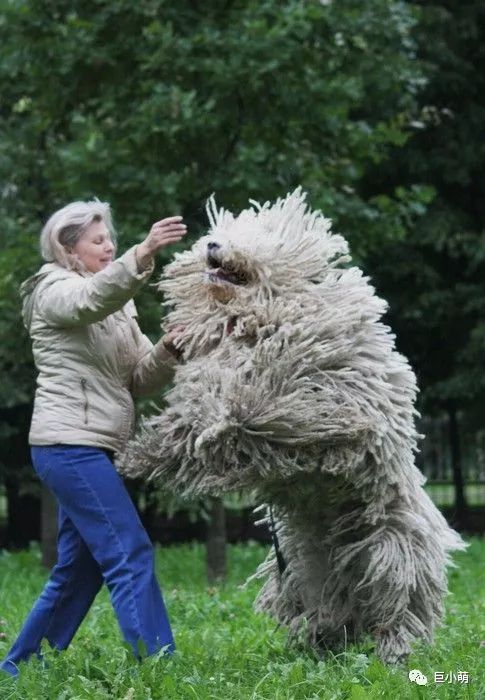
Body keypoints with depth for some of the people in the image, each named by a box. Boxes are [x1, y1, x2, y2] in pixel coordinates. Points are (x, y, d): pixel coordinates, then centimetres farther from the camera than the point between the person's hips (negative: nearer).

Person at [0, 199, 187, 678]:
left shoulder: (117, 307, 22)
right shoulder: (55, 290, -3)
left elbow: (138, 381, 14)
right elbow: (92, 298, -29)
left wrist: (165, 352, -6)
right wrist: (143, 254, -43)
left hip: (87, 449, 9)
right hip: (69, 443, -9)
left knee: (77, 571, 12)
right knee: (131, 556, -15)